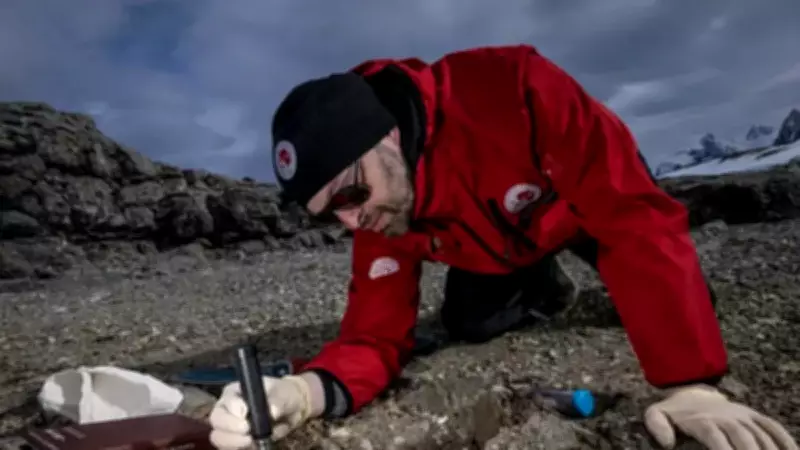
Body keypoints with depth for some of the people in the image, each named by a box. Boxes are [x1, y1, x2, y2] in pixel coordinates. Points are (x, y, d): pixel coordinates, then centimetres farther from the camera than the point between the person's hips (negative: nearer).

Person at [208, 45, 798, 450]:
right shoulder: (374, 212, -27)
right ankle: (546, 292, 28)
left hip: (597, 197, -2)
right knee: (469, 325, -5)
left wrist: (690, 382, -45)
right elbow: (376, 333, -27)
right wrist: (310, 389, -51)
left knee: (684, 307, -14)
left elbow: (637, 213, -42)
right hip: (505, 247, 3)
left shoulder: (512, 87, -43)